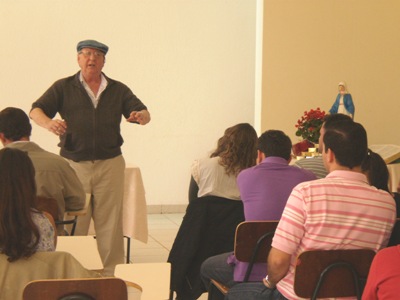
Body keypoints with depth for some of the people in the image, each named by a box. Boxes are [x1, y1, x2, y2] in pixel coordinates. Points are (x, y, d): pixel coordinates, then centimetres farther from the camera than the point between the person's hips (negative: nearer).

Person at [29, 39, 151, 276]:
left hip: (110, 165, 1)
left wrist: (141, 116, -20)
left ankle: (112, 273, 10)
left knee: (110, 223, 4)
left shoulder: (118, 90, 12)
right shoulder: (63, 87, 7)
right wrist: (49, 123, -26)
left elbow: (144, 113, 6)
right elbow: (36, 111, -2)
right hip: (73, 164, -1)